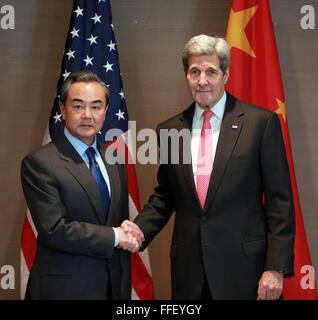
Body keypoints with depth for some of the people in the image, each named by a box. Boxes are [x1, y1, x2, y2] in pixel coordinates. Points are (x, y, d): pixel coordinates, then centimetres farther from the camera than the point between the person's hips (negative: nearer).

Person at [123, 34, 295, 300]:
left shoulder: (262, 122, -4)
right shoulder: (169, 129, 8)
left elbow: (280, 201, -5)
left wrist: (276, 268, -10)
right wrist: (140, 229, -4)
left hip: (243, 269, -3)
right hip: (188, 272, 3)